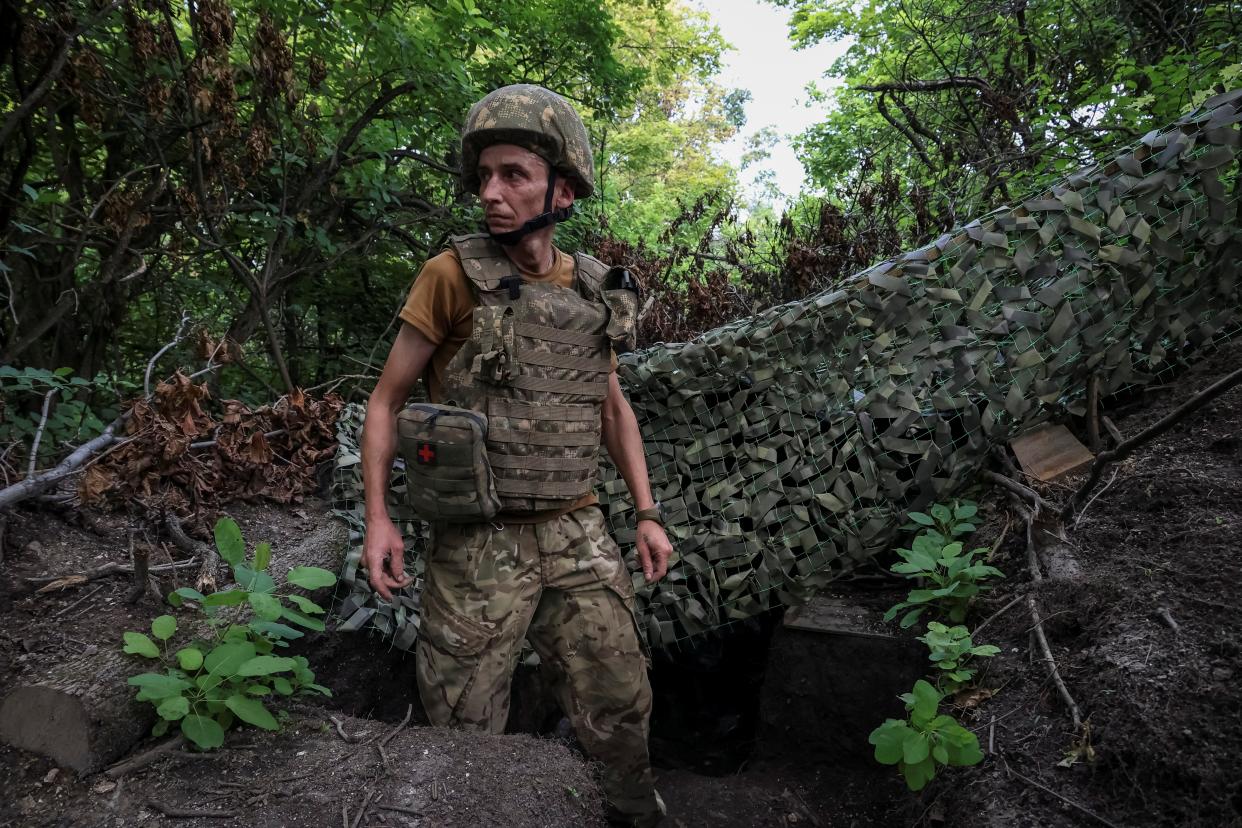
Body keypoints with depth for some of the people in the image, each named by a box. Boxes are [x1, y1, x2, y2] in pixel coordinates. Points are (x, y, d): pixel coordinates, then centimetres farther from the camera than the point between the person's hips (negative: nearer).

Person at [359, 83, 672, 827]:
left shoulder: (588, 291, 3)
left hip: (578, 536, 4)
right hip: (479, 543, -3)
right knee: (465, 731, 9)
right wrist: (378, 518, -12)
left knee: (619, 704, 15)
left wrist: (648, 514, 8)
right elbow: (387, 399, -3)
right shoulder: (454, 275, -9)